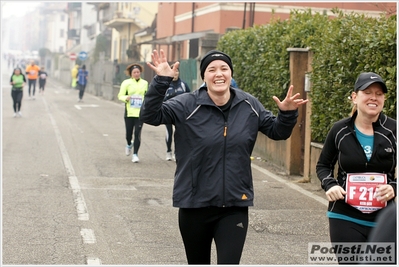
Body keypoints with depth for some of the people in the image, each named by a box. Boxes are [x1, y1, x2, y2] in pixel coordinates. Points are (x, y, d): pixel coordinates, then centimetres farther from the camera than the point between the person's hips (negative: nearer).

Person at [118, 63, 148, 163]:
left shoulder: (145, 83, 10)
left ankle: (135, 154, -1)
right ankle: (129, 145, 39)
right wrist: (126, 98, -21)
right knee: (129, 132, 6)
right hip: (129, 112, -1)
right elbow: (120, 95, 0)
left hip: (140, 113, 1)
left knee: (137, 133, -7)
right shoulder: (126, 83, 1)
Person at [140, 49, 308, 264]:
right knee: (198, 262, 17)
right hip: (194, 205, -1)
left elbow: (277, 131, 11)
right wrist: (161, 82, -31)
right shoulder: (187, 105, -8)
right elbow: (150, 116, -16)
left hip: (235, 206, 1)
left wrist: (287, 114, -11)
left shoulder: (249, 106, 1)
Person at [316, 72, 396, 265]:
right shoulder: (340, 130, -3)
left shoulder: (393, 131, -6)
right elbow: (323, 166, 11)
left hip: (384, 221, 0)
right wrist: (330, 185, -8)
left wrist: (394, 188, -18)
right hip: (345, 219, 0)